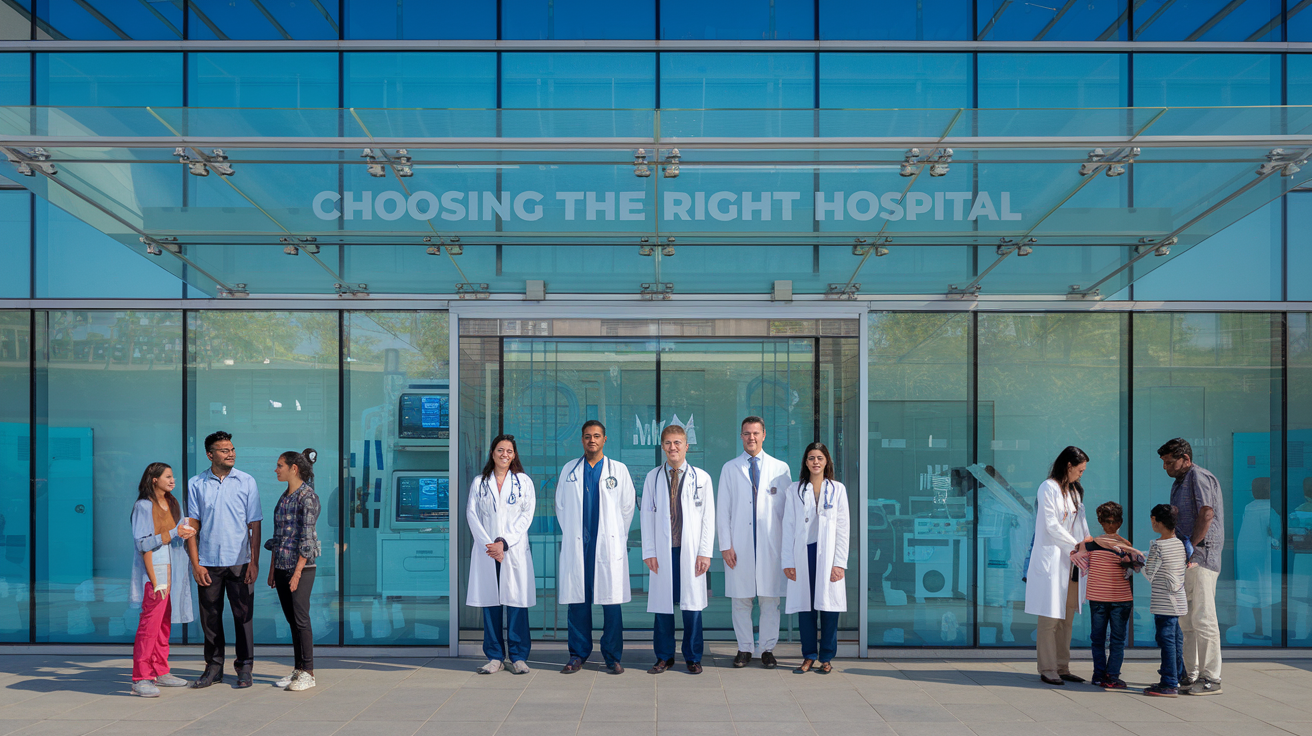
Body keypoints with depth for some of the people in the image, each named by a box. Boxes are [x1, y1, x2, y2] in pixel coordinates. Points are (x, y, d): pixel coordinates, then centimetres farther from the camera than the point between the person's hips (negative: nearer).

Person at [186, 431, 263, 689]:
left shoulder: (247, 482, 3)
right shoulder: (196, 484, 4)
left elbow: (254, 525, 3)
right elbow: (192, 525, 4)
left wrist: (254, 562, -3)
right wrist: (195, 563, -4)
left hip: (240, 561, -1)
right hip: (208, 563, 1)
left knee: (243, 616, 2)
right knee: (210, 617, 6)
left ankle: (244, 668, 12)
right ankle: (213, 667, 19)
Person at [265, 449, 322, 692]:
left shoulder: (308, 497, -12)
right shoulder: (284, 496, 13)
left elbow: (306, 538, -15)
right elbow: (278, 535, 16)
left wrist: (297, 572, -18)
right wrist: (272, 569, 14)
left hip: (301, 567, -8)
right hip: (281, 566, 8)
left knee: (301, 619, -5)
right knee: (291, 620, 11)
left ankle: (308, 673, 2)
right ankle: (298, 670, 18)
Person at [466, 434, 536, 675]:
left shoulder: (524, 482, 8)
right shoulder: (479, 483, 11)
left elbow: (527, 515, 1)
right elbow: (471, 514, 4)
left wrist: (504, 543, -10)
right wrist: (488, 544, -9)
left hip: (515, 549, -1)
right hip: (486, 551, 1)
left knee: (516, 600, -4)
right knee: (490, 601, 1)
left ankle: (519, 657, 3)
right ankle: (494, 657, 8)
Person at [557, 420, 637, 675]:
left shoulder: (619, 470, 8)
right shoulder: (569, 470, 12)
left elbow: (628, 506, 11)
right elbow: (560, 506, 17)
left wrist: (617, 534, 10)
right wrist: (570, 534, 12)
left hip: (608, 544, -1)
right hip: (576, 546, 1)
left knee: (612, 602, -3)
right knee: (577, 601, 1)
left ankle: (613, 657, 4)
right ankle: (578, 655, 10)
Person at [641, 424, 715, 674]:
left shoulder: (701, 478, 4)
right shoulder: (653, 478, 7)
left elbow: (708, 517, 3)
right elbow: (646, 515, 7)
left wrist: (705, 552, -4)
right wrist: (649, 552, 0)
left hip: (691, 551, -1)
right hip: (663, 551, 1)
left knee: (692, 605, 2)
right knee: (662, 605, 3)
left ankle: (693, 657, 15)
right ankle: (664, 657, 16)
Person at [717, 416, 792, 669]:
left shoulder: (781, 468, 8)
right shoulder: (730, 469, 8)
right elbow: (722, 509, 6)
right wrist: (725, 545, -2)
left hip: (771, 545, 0)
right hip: (739, 546, 0)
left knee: (770, 600, 2)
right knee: (741, 600, 3)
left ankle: (767, 649, 12)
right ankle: (744, 648, 14)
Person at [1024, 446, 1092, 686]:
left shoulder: (1075, 491, 19)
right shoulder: (1048, 488, -6)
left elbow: (1081, 521, 17)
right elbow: (1051, 525, -11)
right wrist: (1076, 546, -8)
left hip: (1071, 562, 8)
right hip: (1051, 560, -8)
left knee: (1067, 617, 8)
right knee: (1050, 618, -6)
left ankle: (1063, 667, 13)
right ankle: (1047, 669, -2)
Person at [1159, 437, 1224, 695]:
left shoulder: (1199, 477, -9)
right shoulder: (1178, 483, 21)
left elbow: (1207, 514, -19)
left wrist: (1191, 545, -18)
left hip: (1201, 557, -10)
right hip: (1186, 558, 10)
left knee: (1203, 618, -10)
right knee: (1186, 619, 12)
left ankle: (1211, 678, -6)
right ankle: (1191, 674, 19)